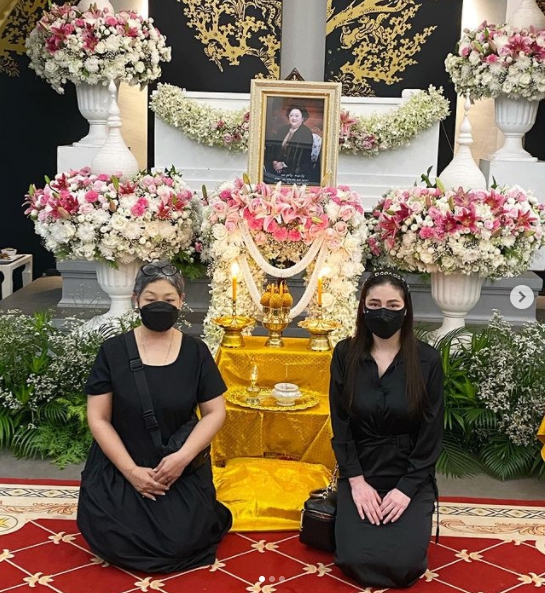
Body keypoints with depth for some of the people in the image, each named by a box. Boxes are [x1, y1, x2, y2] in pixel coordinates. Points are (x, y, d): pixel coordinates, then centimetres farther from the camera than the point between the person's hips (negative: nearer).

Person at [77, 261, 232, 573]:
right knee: (109, 538, -19)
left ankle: (204, 516, 16)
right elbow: (98, 418, -5)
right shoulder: (113, 351, -4)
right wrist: (131, 470, -14)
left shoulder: (196, 351, -1)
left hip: (182, 469, 0)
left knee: (179, 542, -19)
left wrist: (183, 457, -15)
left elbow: (215, 412, 0)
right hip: (119, 468, 1)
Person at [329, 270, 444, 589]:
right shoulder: (345, 354, -4)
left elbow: (432, 433, -6)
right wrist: (356, 481, -12)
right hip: (360, 471, 1)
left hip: (411, 474, -1)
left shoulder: (428, 360, -8)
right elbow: (340, 424, -2)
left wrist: (406, 488, -14)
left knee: (404, 564, -15)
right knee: (355, 561, -15)